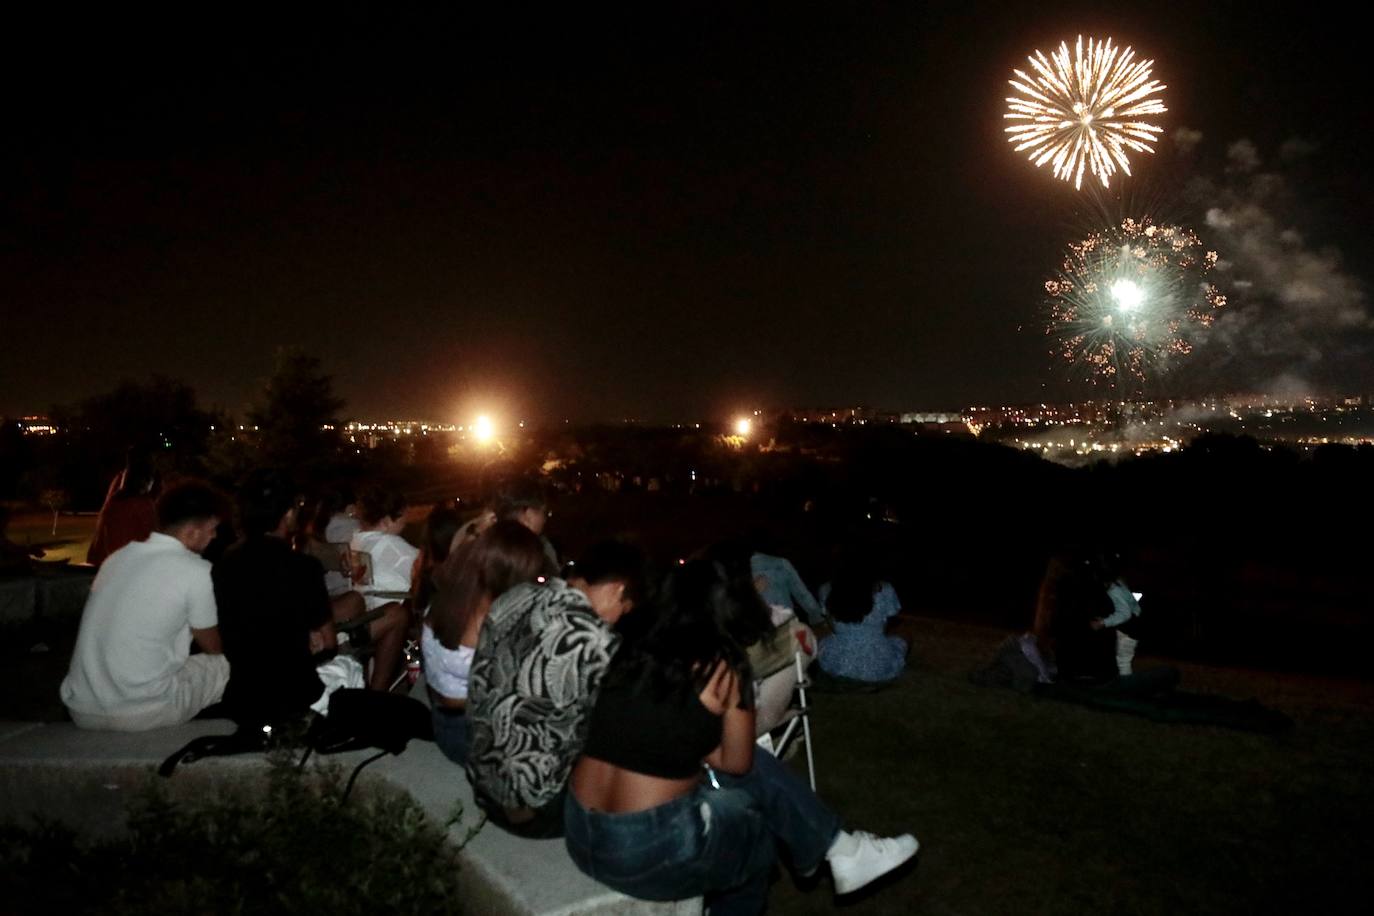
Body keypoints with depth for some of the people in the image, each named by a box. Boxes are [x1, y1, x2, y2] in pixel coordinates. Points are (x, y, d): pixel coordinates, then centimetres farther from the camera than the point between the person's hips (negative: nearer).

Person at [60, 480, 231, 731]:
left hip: (81, 711, 7)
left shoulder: (117, 557, 9)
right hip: (140, 713, -7)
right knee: (225, 663, 11)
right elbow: (212, 647, 4)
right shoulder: (194, 571, -11)